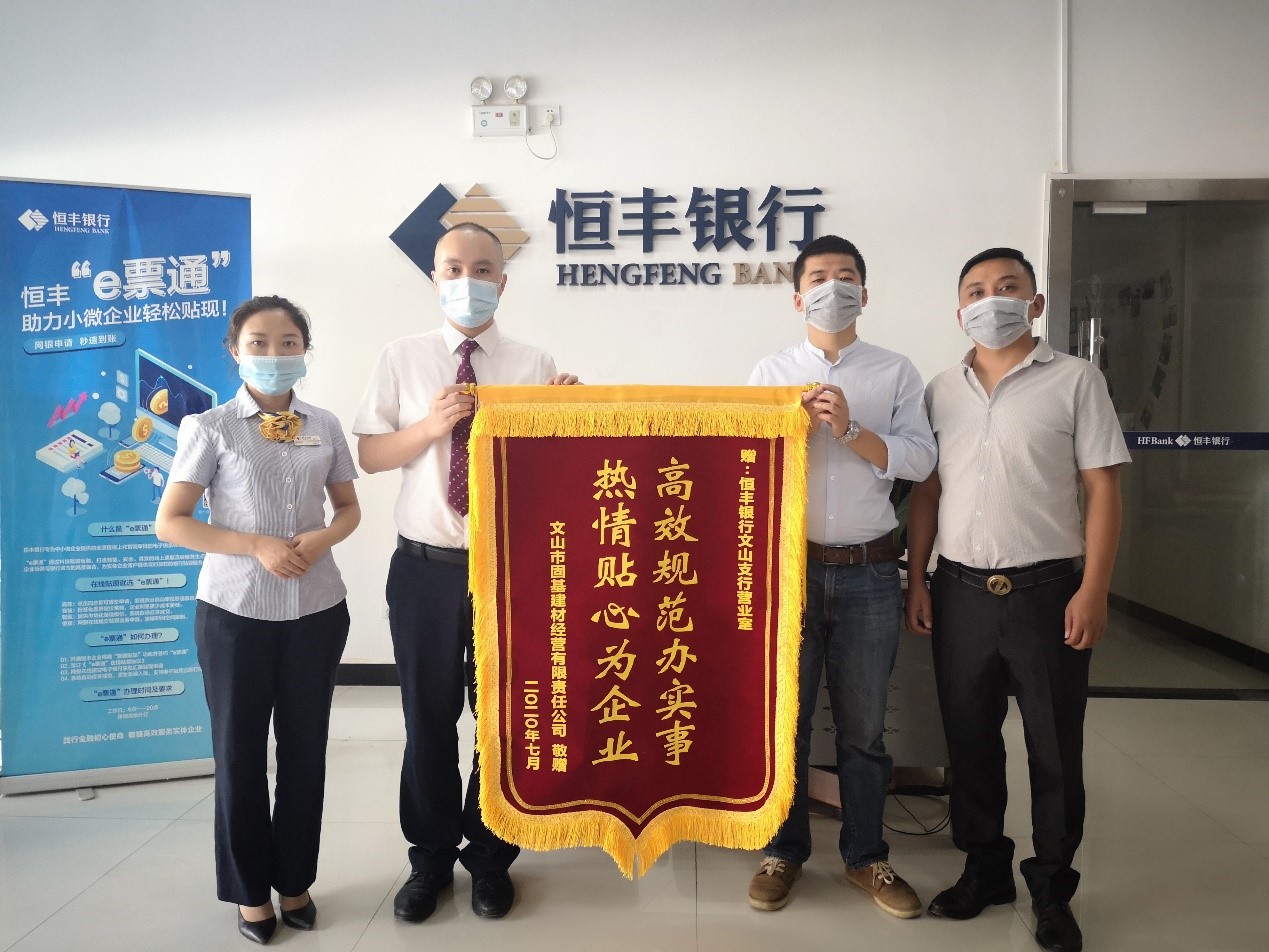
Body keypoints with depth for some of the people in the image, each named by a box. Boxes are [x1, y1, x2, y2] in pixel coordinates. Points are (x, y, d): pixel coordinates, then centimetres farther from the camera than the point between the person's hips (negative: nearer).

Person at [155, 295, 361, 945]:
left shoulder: (324, 426, 3)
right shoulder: (209, 428, -6)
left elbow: (349, 508, 12)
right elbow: (170, 522, -6)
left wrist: (322, 539, -10)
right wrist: (257, 546, -17)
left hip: (317, 608, 3)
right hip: (235, 611, -2)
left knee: (306, 746, 12)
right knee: (239, 749, 10)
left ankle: (295, 881, 31)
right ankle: (251, 890, 30)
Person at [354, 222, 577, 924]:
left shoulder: (534, 365, 2)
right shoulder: (402, 359, 4)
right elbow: (369, 454, 1)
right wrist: (432, 426, -15)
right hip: (424, 567, 1)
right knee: (428, 719, 12)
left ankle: (490, 857, 32)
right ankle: (430, 857, 33)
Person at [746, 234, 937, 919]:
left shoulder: (896, 373, 6)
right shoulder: (770, 372, 8)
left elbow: (919, 461, -4)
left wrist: (851, 429, -15)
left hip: (868, 573, 0)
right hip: (789, 566, 0)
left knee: (863, 725, 11)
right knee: (783, 715, 9)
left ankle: (865, 856, 29)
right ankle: (784, 852, 27)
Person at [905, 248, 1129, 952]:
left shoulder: (1075, 380, -1)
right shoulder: (941, 391, 9)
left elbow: (1101, 488, -4)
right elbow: (926, 492, 10)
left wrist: (1093, 589, -11)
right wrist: (916, 581, 5)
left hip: (1048, 590, -3)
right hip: (961, 591, 3)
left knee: (1055, 748, 7)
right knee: (969, 740, 12)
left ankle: (1052, 889, 25)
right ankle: (985, 869, 31)